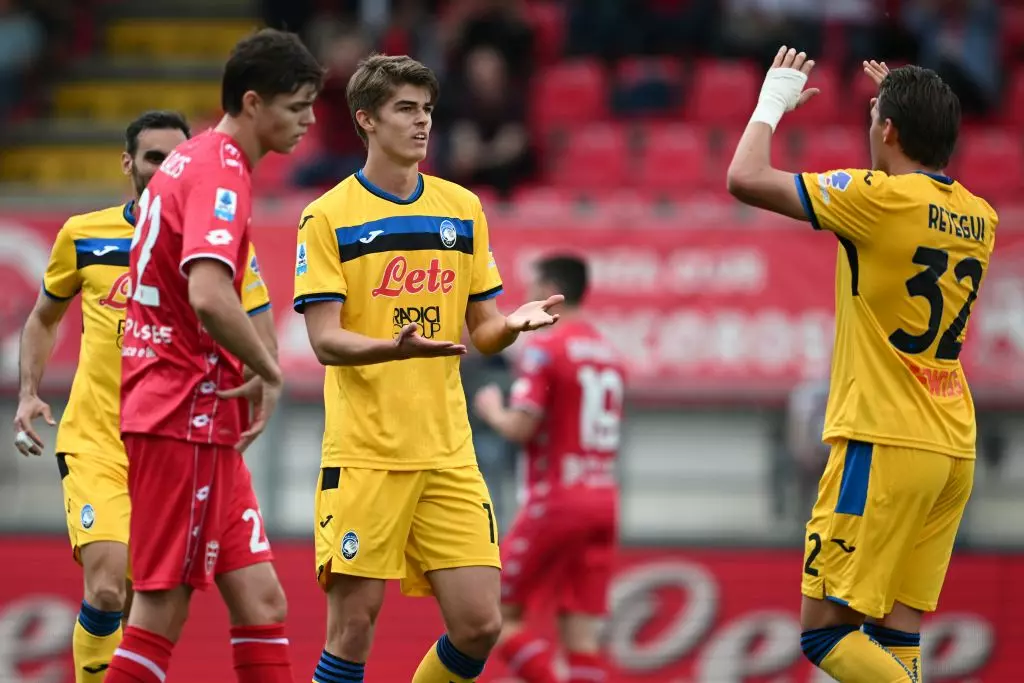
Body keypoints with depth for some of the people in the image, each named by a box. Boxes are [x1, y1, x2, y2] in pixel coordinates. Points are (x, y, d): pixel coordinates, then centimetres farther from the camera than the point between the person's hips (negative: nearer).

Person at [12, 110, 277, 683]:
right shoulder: (83, 237, 3)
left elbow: (263, 345, 3)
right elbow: (44, 318, 19)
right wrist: (29, 394, 5)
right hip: (95, 443, -1)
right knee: (107, 589, -19)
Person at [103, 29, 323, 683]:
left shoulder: (192, 161, 17)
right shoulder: (220, 170, -14)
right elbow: (208, 296, -29)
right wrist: (269, 374, -15)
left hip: (204, 425, 10)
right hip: (188, 415, -10)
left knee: (261, 603, 7)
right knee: (162, 614, -7)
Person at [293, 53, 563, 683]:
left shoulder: (462, 209, 11)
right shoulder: (328, 218, -3)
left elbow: (483, 333, 14)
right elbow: (325, 340, -9)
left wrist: (514, 323, -9)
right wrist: (397, 348, -28)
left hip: (448, 453, 4)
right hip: (364, 457, -4)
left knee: (479, 625, -2)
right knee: (354, 625, -5)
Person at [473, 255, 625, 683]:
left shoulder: (544, 350, -10)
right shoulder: (610, 355, 13)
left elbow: (520, 428, -17)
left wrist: (491, 409, 4)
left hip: (556, 500, -7)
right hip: (603, 500, 7)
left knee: (500, 616, 2)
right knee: (580, 629, 4)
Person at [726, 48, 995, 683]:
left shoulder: (881, 199, -12)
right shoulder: (979, 218, 10)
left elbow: (746, 178, -11)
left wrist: (774, 99, 5)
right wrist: (905, 100, 38)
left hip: (883, 443, -8)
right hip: (954, 448, 8)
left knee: (827, 630, -6)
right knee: (898, 629, 6)